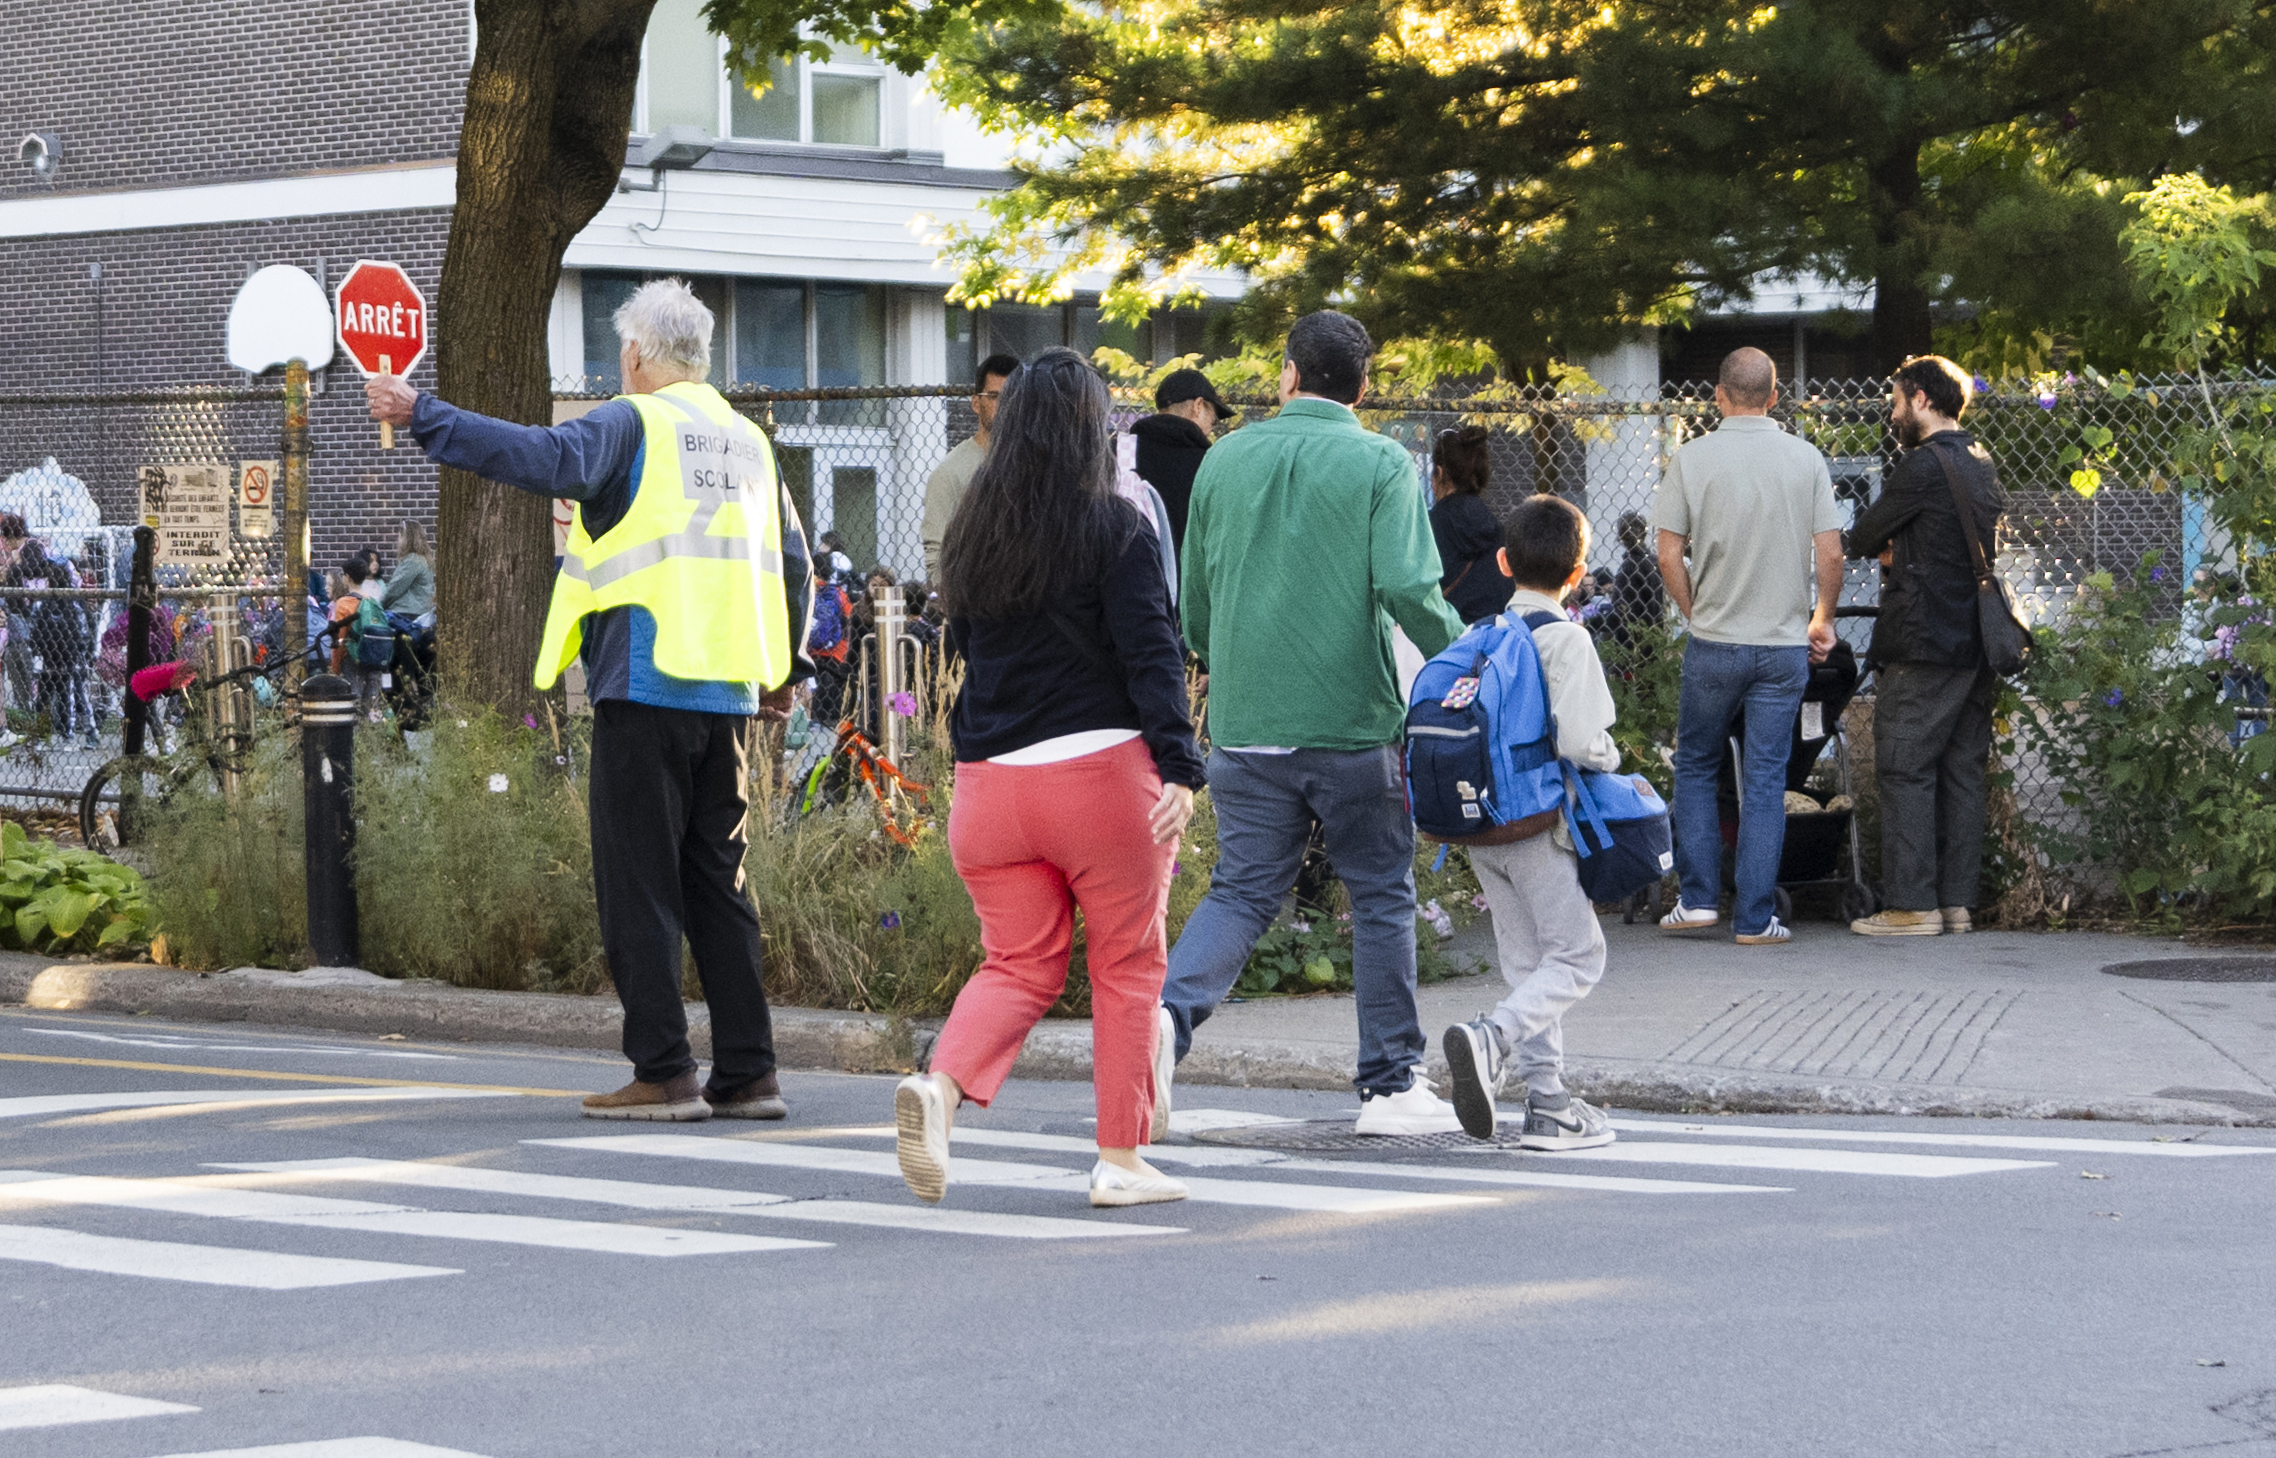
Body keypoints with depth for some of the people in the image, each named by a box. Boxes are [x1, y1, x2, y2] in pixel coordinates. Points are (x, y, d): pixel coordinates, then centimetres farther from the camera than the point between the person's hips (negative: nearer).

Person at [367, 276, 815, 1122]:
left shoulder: (634, 424, -3)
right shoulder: (747, 440, 17)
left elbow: (544, 459, -21)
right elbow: (791, 563, 23)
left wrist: (423, 418, -18)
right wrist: (783, 673, 34)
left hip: (645, 685, -6)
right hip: (728, 695, 7)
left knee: (639, 885, -3)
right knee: (716, 884, 11)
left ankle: (664, 1074, -6)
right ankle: (748, 1074, 8)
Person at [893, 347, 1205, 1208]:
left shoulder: (971, 533, 8)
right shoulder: (1116, 530, -7)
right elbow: (1151, 653, -14)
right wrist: (1180, 767, -18)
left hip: (989, 781, 5)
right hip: (1101, 773, -4)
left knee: (1019, 964, 12)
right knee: (1127, 967, 8)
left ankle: (942, 1084, -15)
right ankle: (1121, 1160, 9)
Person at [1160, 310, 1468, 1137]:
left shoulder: (1225, 459, 7)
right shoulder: (1380, 463, -5)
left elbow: (1193, 601, 14)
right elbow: (1407, 587, -17)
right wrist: (1463, 657, 1)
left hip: (1244, 721, 3)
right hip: (1351, 721, -3)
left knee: (1242, 892, 7)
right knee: (1381, 897, 10)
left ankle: (1168, 1014, -19)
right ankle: (1392, 1085, 14)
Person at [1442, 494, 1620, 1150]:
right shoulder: (1565, 639, -12)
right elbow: (1578, 740, -22)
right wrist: (1611, 758, -1)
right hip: (1539, 823, -7)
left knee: (1526, 961, 12)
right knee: (1576, 955, 1)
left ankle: (1548, 1104, 11)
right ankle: (1491, 1040, -22)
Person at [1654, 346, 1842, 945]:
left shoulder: (1693, 459, -5)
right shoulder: (1806, 459, -1)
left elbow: (1669, 557, -5)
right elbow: (1830, 553, -2)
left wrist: (1697, 614, 11)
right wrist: (1823, 619, 14)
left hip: (1714, 644, -1)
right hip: (1785, 644, 1)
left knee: (1695, 766, 15)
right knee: (1765, 778, 4)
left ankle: (1698, 897, 11)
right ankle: (1755, 917, 3)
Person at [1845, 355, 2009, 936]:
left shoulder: (1924, 464, -12)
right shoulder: (1982, 465, 15)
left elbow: (1863, 538, -4)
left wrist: (1877, 546, 19)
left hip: (1925, 643, -9)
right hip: (1977, 642, 9)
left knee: (1905, 769, -5)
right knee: (1962, 771, 9)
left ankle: (1911, 904, -7)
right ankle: (1958, 901, 10)